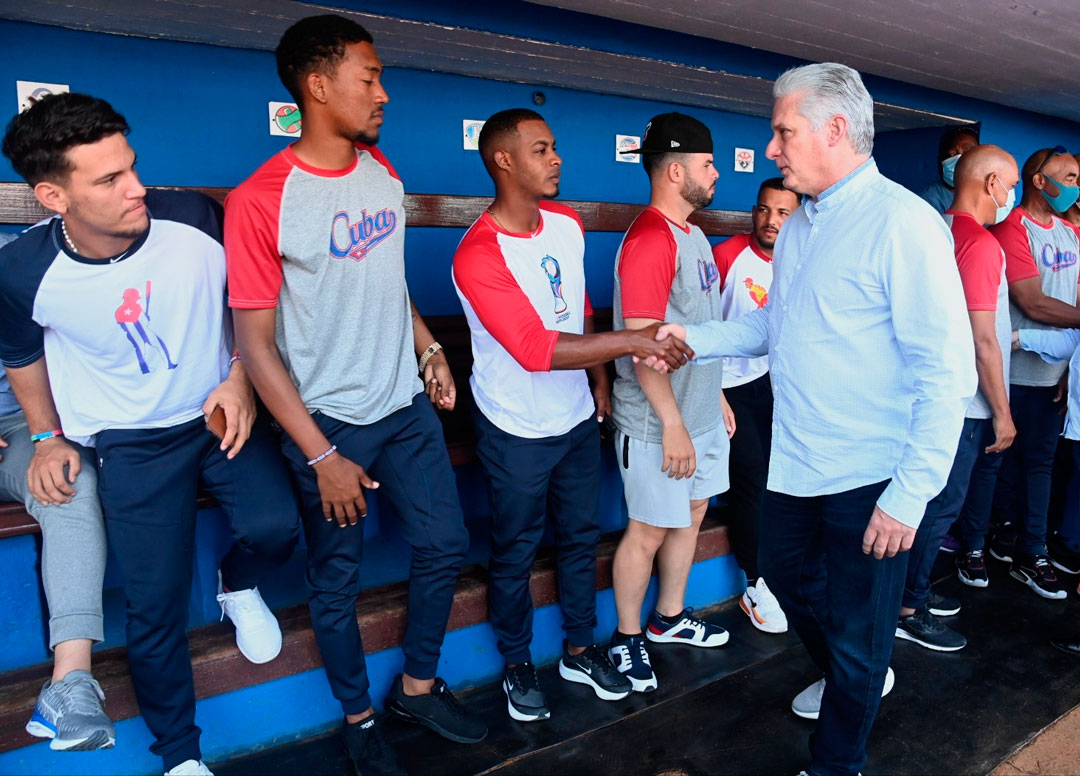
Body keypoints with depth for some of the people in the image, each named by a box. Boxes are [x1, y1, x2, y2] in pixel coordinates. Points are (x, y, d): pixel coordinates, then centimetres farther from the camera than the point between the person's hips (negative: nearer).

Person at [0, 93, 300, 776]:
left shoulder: (197, 219, -18)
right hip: (132, 444, 0)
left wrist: (241, 378, -11)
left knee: (275, 526, -23)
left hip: (223, 413, 1)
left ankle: (238, 586, 18)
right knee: (156, 610, 4)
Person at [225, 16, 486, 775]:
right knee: (338, 582, 10)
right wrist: (321, 457, -16)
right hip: (331, 423, -6)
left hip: (408, 405, 6)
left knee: (445, 545, 13)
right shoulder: (261, 200, -17)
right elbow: (256, 344, -15)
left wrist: (430, 349, 5)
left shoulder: (383, 171, 3)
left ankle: (418, 685, 37)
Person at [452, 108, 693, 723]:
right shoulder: (478, 255, -23)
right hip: (518, 430, -6)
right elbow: (535, 349, -31)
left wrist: (600, 379, 13)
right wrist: (632, 341, -33)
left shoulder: (567, 223, 1)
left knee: (582, 536, 18)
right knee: (516, 552, 11)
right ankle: (518, 664, 33)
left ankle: (580, 649, 38)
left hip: (577, 417, 7)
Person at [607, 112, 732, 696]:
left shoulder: (692, 234, 13)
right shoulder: (649, 240, -20)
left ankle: (670, 618, 38)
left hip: (699, 412, 10)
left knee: (691, 515, 19)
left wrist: (716, 397, 19)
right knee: (649, 530, 4)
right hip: (659, 422, -9)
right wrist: (672, 423, -22)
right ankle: (627, 638, 23)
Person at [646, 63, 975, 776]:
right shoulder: (799, 225, 8)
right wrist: (698, 339, 3)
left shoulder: (904, 223, -19)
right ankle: (850, 681, 54)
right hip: (794, 465, 8)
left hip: (870, 479, -8)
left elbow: (948, 370, -21)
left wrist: (911, 495, -22)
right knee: (789, 578, 26)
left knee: (856, 636, 10)